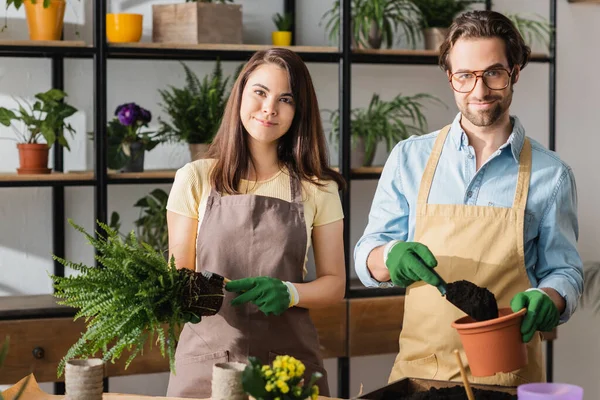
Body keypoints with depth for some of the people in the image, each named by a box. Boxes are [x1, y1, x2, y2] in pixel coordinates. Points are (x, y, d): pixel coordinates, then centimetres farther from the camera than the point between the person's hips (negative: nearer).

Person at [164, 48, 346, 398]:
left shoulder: (316, 189, 4)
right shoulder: (196, 179, 2)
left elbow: (334, 283, 5)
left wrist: (288, 293, -15)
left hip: (289, 358, 1)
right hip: (207, 357, 0)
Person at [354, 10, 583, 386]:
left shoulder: (551, 175, 0)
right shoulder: (409, 158, 3)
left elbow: (564, 271, 5)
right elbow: (368, 259, 5)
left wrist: (545, 300, -18)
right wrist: (392, 257, -18)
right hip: (419, 367, 1)